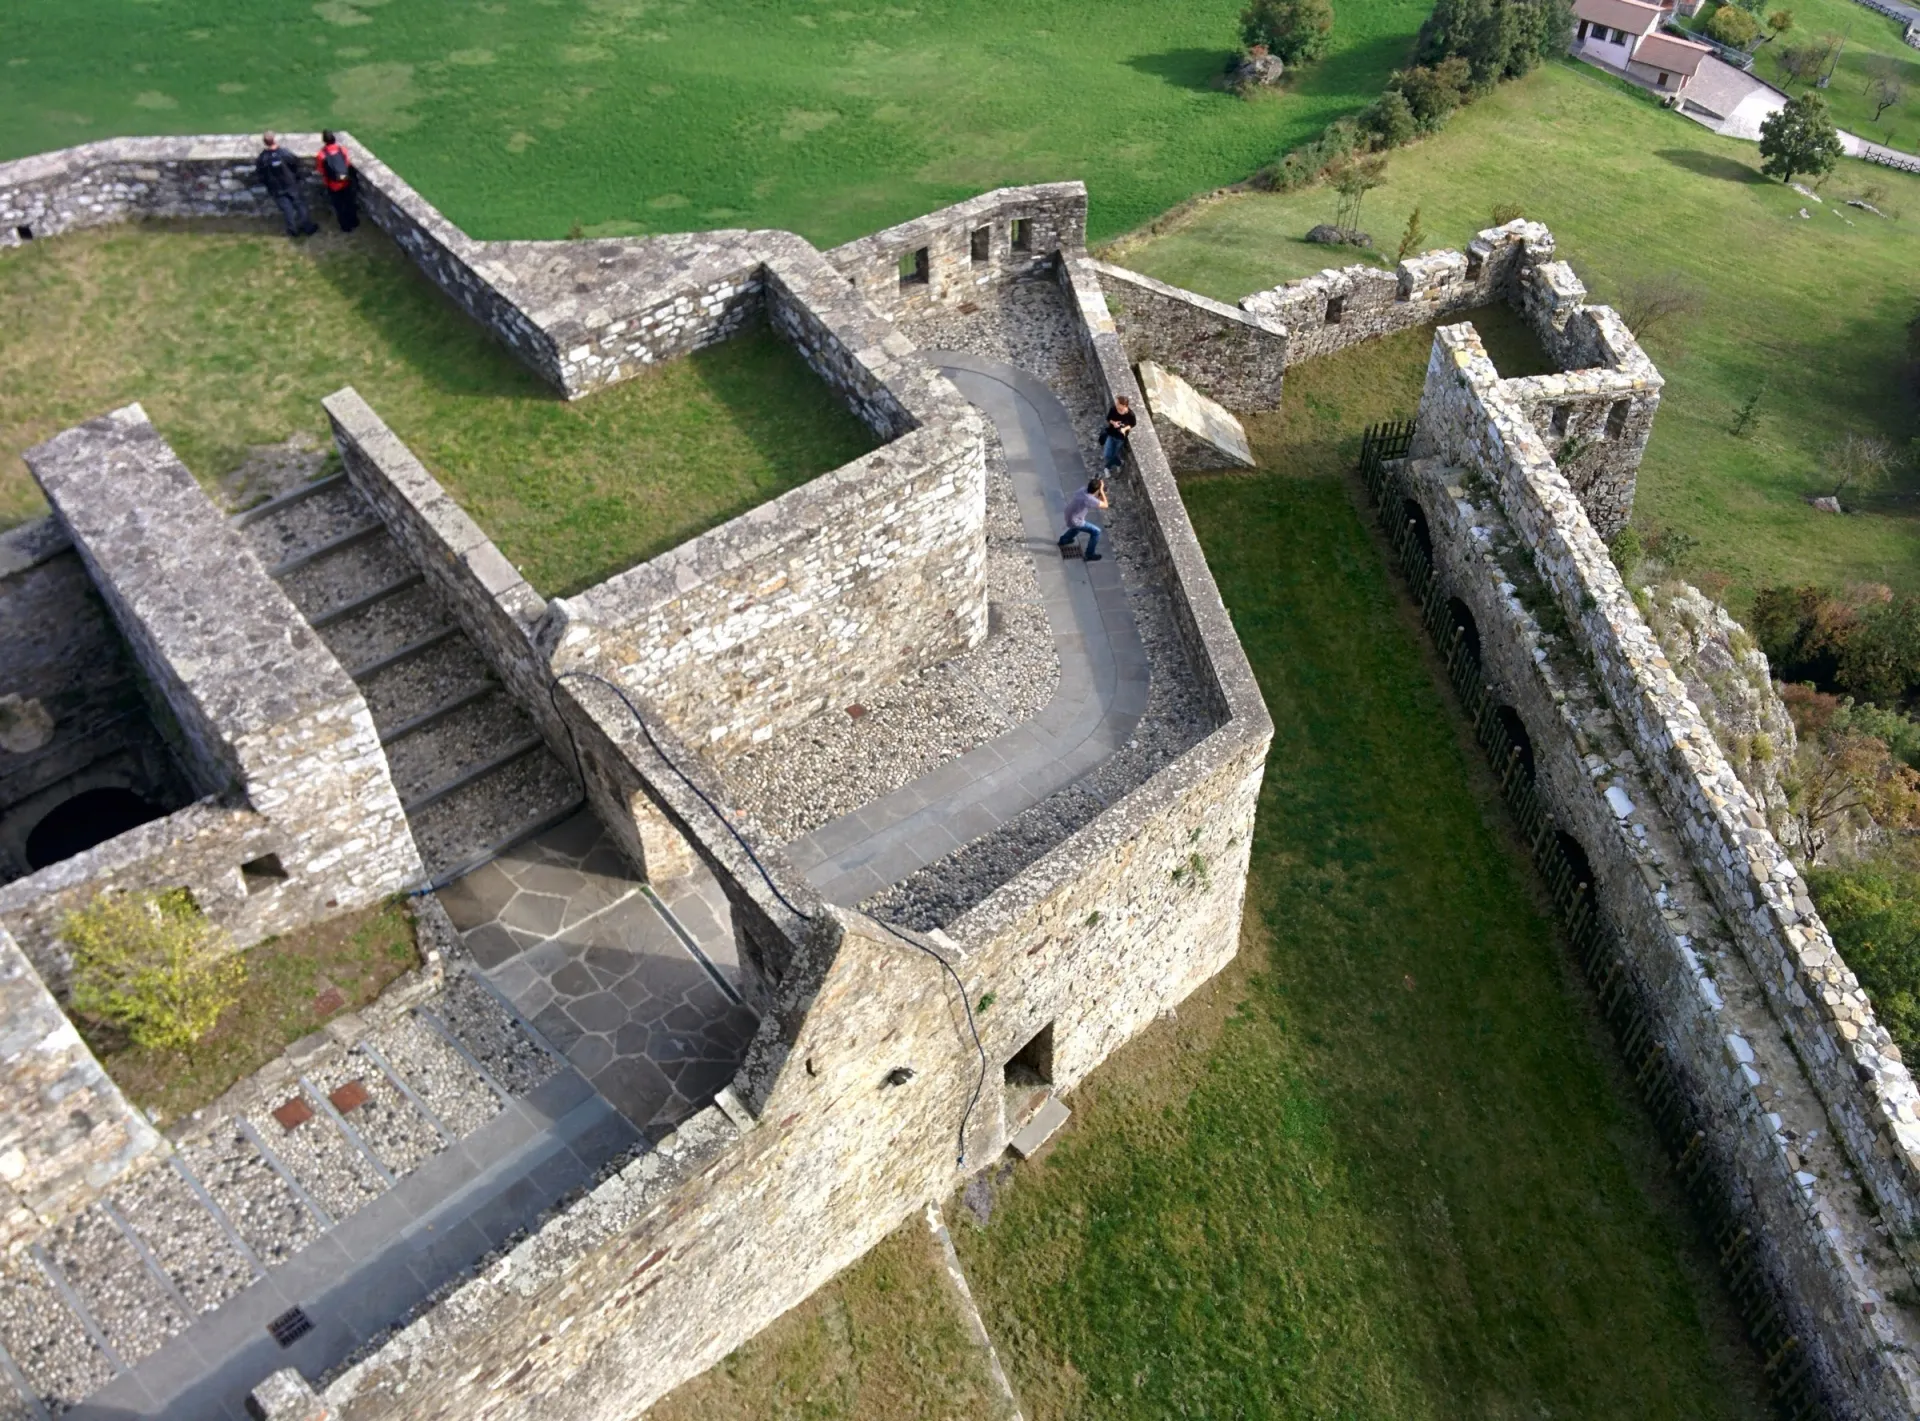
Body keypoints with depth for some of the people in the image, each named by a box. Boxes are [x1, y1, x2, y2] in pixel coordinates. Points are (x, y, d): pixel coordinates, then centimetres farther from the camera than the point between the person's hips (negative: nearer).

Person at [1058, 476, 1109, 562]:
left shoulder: (1082, 490, -12)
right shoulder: (1090, 499, -35)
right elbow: (1105, 505, -22)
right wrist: (1102, 491, -20)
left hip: (1069, 516, 8)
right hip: (1074, 521, -8)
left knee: (1079, 526, 40)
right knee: (1096, 531, 3)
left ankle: (1064, 540, 59)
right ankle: (1090, 554, 16)